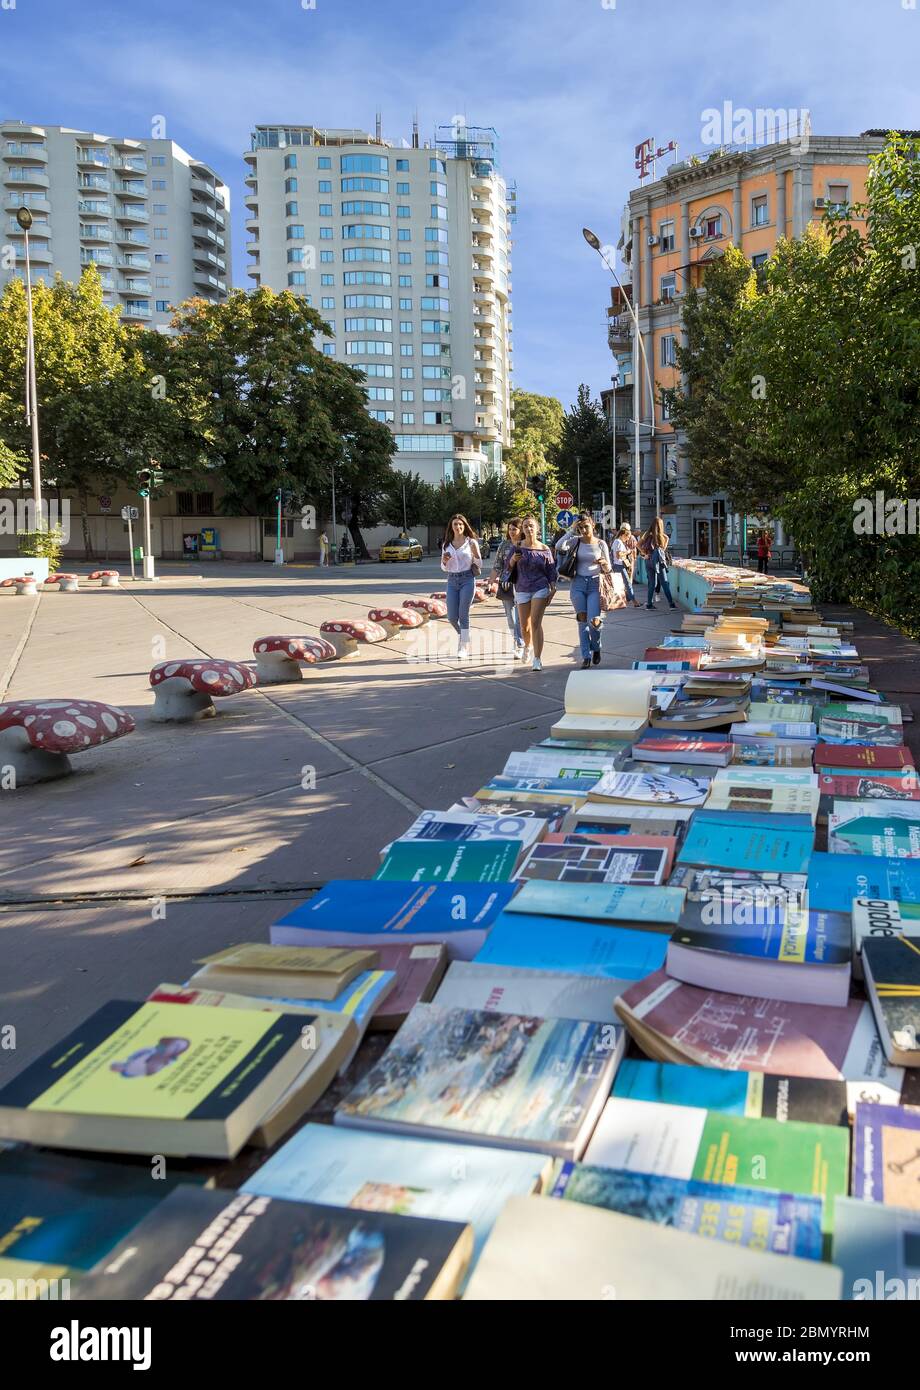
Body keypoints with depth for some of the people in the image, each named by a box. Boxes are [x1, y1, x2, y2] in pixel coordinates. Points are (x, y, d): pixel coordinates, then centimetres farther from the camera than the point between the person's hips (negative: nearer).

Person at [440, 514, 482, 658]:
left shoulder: (471, 542, 0)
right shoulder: (446, 544, 10)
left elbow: (479, 565, 2)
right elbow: (444, 568, 14)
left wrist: (476, 554, -17)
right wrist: (444, 561, -7)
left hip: (467, 580, -4)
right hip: (452, 581, 4)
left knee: (463, 614, -7)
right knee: (452, 616, 2)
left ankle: (464, 646, -2)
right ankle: (462, 635, 31)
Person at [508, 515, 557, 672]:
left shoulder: (545, 550, -1)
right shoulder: (517, 547, 2)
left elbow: (551, 572, 3)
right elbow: (509, 569, 6)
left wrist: (552, 590, -5)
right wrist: (512, 560, -15)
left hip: (540, 589, -2)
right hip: (522, 589, 3)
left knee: (536, 623, -14)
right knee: (524, 626, 10)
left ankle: (538, 659, -12)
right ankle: (528, 645, 43)